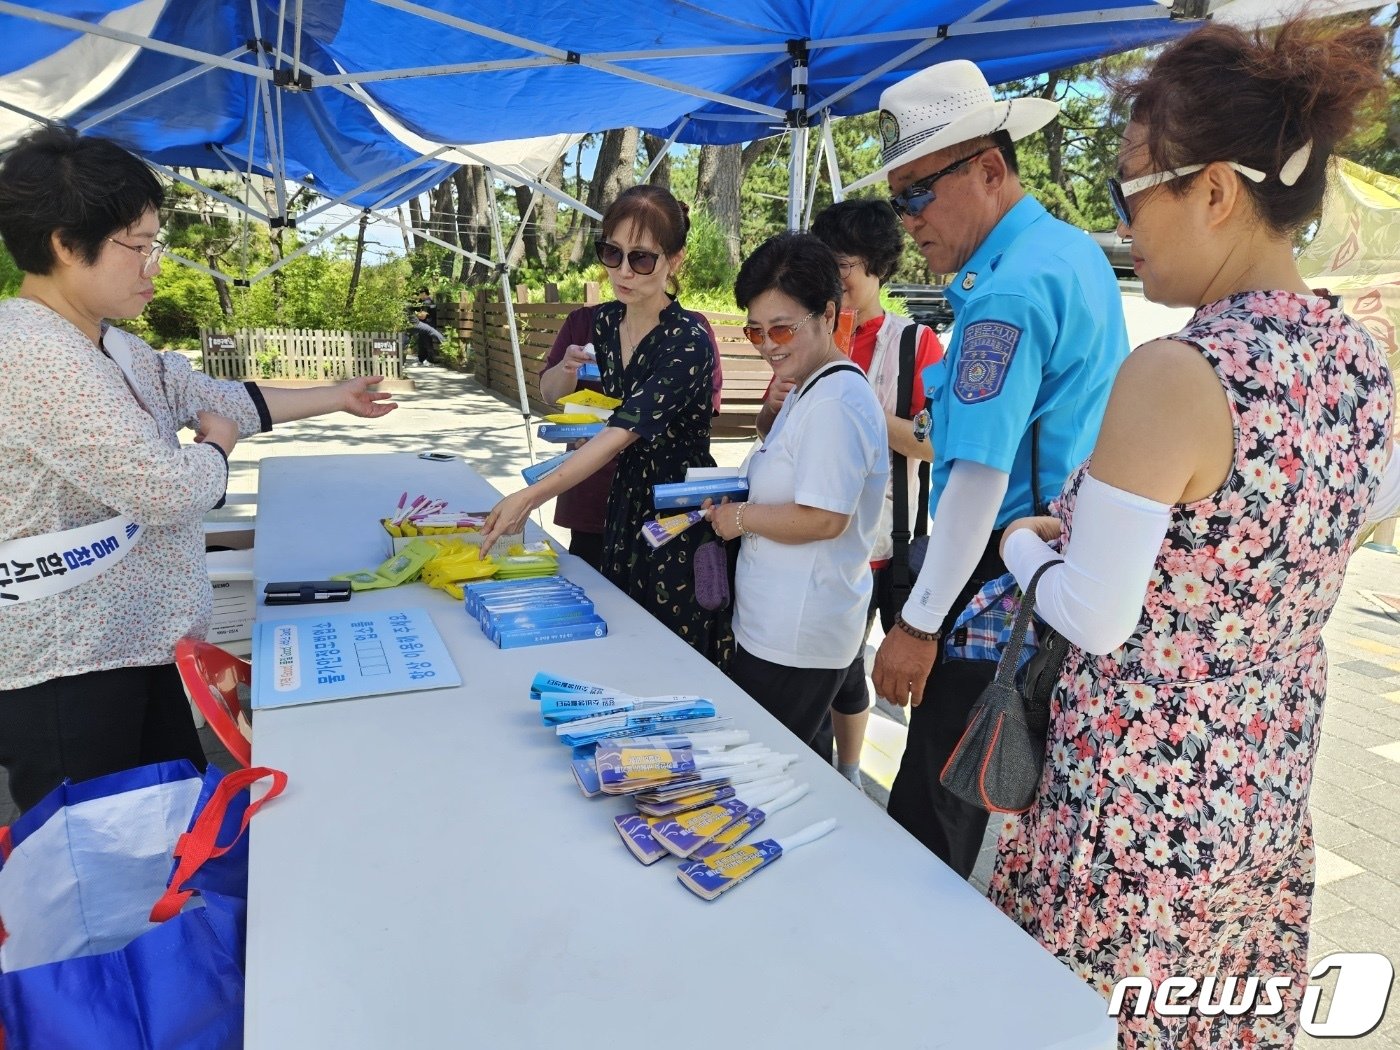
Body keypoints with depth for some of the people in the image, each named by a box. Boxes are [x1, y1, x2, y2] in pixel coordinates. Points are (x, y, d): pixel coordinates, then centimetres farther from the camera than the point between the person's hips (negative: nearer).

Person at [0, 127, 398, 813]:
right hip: (65, 669, -10)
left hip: (133, 642, 10)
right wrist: (219, 440, -4)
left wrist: (337, 398, 26)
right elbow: (168, 489, -27)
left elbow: (215, 395, 20)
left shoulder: (105, 345, 9)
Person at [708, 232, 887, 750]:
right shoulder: (807, 391, 14)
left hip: (792, 641, -10)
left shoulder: (835, 402, -20)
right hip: (781, 626, 10)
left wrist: (741, 517, -11)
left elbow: (824, 518, -25)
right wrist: (736, 493, 8)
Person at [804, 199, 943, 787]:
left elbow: (936, 445, -14)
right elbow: (770, 432, 14)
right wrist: (780, 406, -7)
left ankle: (845, 778, 30)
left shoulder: (915, 343, -5)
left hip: (872, 545, -3)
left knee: (843, 667, 8)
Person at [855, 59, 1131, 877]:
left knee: (935, 797, 0)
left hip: (1005, 574, -11)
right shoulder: (1076, 252, 11)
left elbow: (982, 474, -25)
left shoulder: (1008, 290, -20)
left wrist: (920, 624, -22)